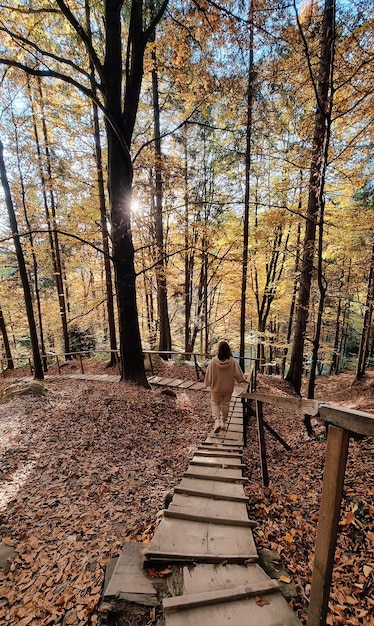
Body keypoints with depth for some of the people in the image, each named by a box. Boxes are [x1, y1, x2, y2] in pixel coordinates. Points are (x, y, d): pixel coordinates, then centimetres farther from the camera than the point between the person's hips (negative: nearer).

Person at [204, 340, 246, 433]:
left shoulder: (214, 361, -21)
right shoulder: (232, 361, -17)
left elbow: (209, 373, -11)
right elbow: (238, 373, -5)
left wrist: (207, 383, 3)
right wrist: (242, 379, 14)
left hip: (216, 387, -2)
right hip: (228, 388, 2)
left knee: (215, 403, 15)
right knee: (225, 404, 19)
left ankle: (217, 421, -2)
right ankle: (224, 422, 30)